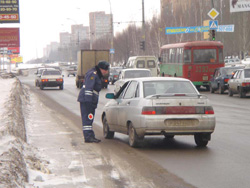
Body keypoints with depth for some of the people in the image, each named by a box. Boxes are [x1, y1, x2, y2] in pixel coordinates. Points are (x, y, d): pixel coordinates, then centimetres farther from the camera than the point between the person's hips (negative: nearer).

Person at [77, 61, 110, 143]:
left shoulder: (97, 75, 20)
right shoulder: (93, 74, -13)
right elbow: (88, 88, -21)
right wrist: (88, 100, -26)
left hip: (90, 101, 11)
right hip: (86, 100, -11)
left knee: (89, 119, 13)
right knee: (87, 118, -12)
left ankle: (90, 136, 18)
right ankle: (88, 137, -14)